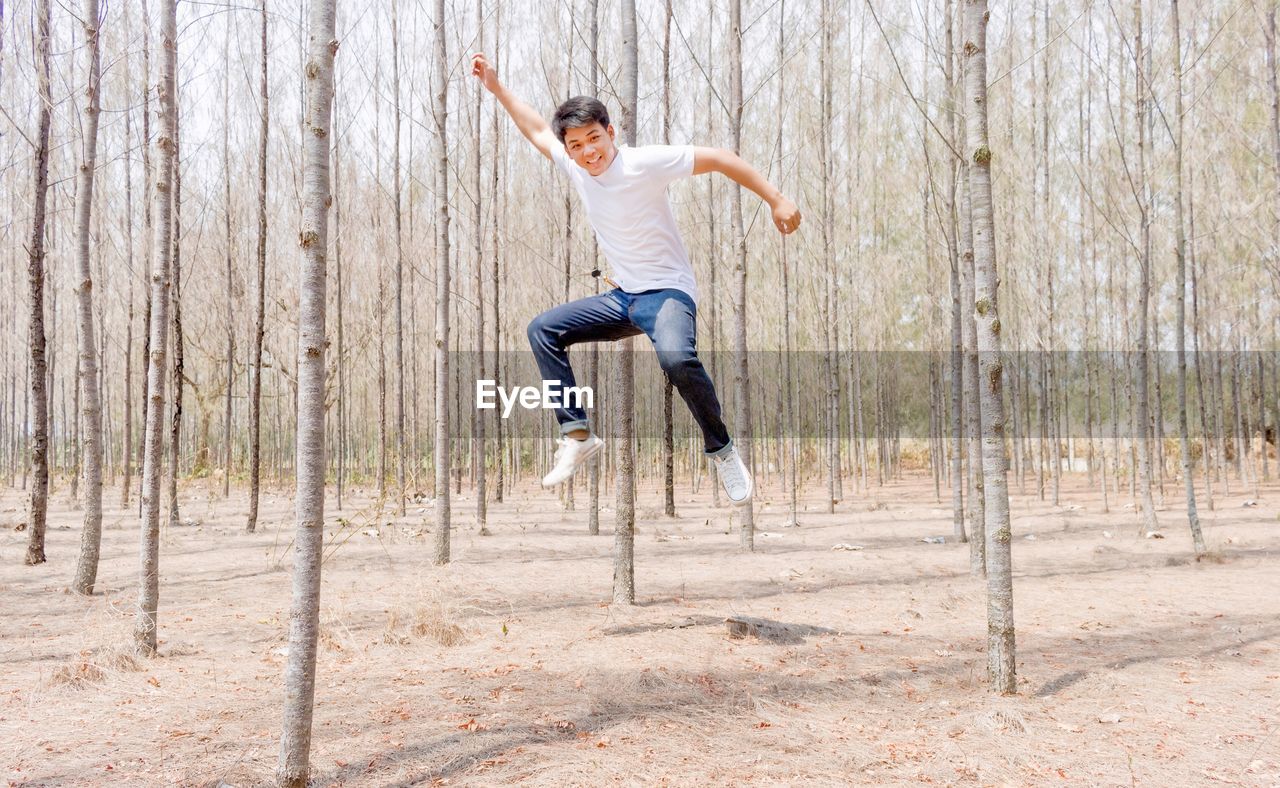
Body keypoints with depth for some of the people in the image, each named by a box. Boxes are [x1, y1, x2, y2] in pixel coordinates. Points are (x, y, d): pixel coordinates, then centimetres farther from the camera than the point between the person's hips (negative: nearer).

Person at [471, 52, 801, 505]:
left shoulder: (645, 162, -17)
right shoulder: (573, 166, 2)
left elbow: (718, 158, -15)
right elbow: (536, 131, 21)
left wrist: (776, 200, -18)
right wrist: (495, 87, 21)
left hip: (668, 292, -7)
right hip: (622, 297, 7)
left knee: (676, 356, -37)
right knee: (543, 330, -1)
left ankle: (721, 450, -15)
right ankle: (577, 435, -1)